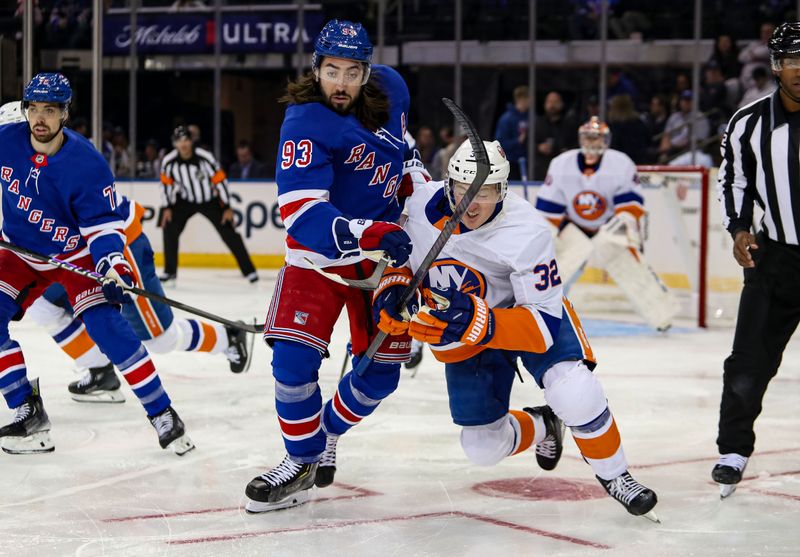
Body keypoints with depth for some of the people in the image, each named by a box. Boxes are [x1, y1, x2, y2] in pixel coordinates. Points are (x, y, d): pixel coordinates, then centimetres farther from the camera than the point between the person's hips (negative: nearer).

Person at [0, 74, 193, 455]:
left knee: (105, 325, -20)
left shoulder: (86, 163, -23)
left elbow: (102, 222, -19)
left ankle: (162, 413, -9)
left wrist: (111, 266, -32)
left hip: (76, 255, -4)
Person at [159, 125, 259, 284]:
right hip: (185, 201, 3)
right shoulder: (168, 161, -17)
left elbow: (220, 180, -19)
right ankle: (170, 271, 2)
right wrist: (167, 208, -3)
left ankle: (249, 270, 3)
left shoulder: (205, 157, -26)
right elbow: (166, 183, 0)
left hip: (210, 200, -3)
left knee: (229, 233, -7)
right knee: (170, 228, -13)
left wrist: (227, 208, -16)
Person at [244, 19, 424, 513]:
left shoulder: (389, 88, -3)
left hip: (384, 248, 4)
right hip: (319, 253, -4)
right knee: (294, 358, -15)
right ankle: (302, 462, 5)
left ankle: (328, 432, 30)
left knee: (381, 372, 3)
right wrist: (367, 234, -42)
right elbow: (301, 213, -32)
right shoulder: (305, 124, -22)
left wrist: (415, 176, 9)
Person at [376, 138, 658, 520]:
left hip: (533, 310, -4)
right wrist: (391, 288, -20)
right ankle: (540, 427, 38)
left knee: (574, 393, -31)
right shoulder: (422, 205, -20)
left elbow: (545, 322, -33)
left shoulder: (527, 233, -32)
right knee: (483, 447, 3)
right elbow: (406, 256, 2)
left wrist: (481, 324, -47)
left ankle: (612, 474, -3)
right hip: (465, 333, 4)